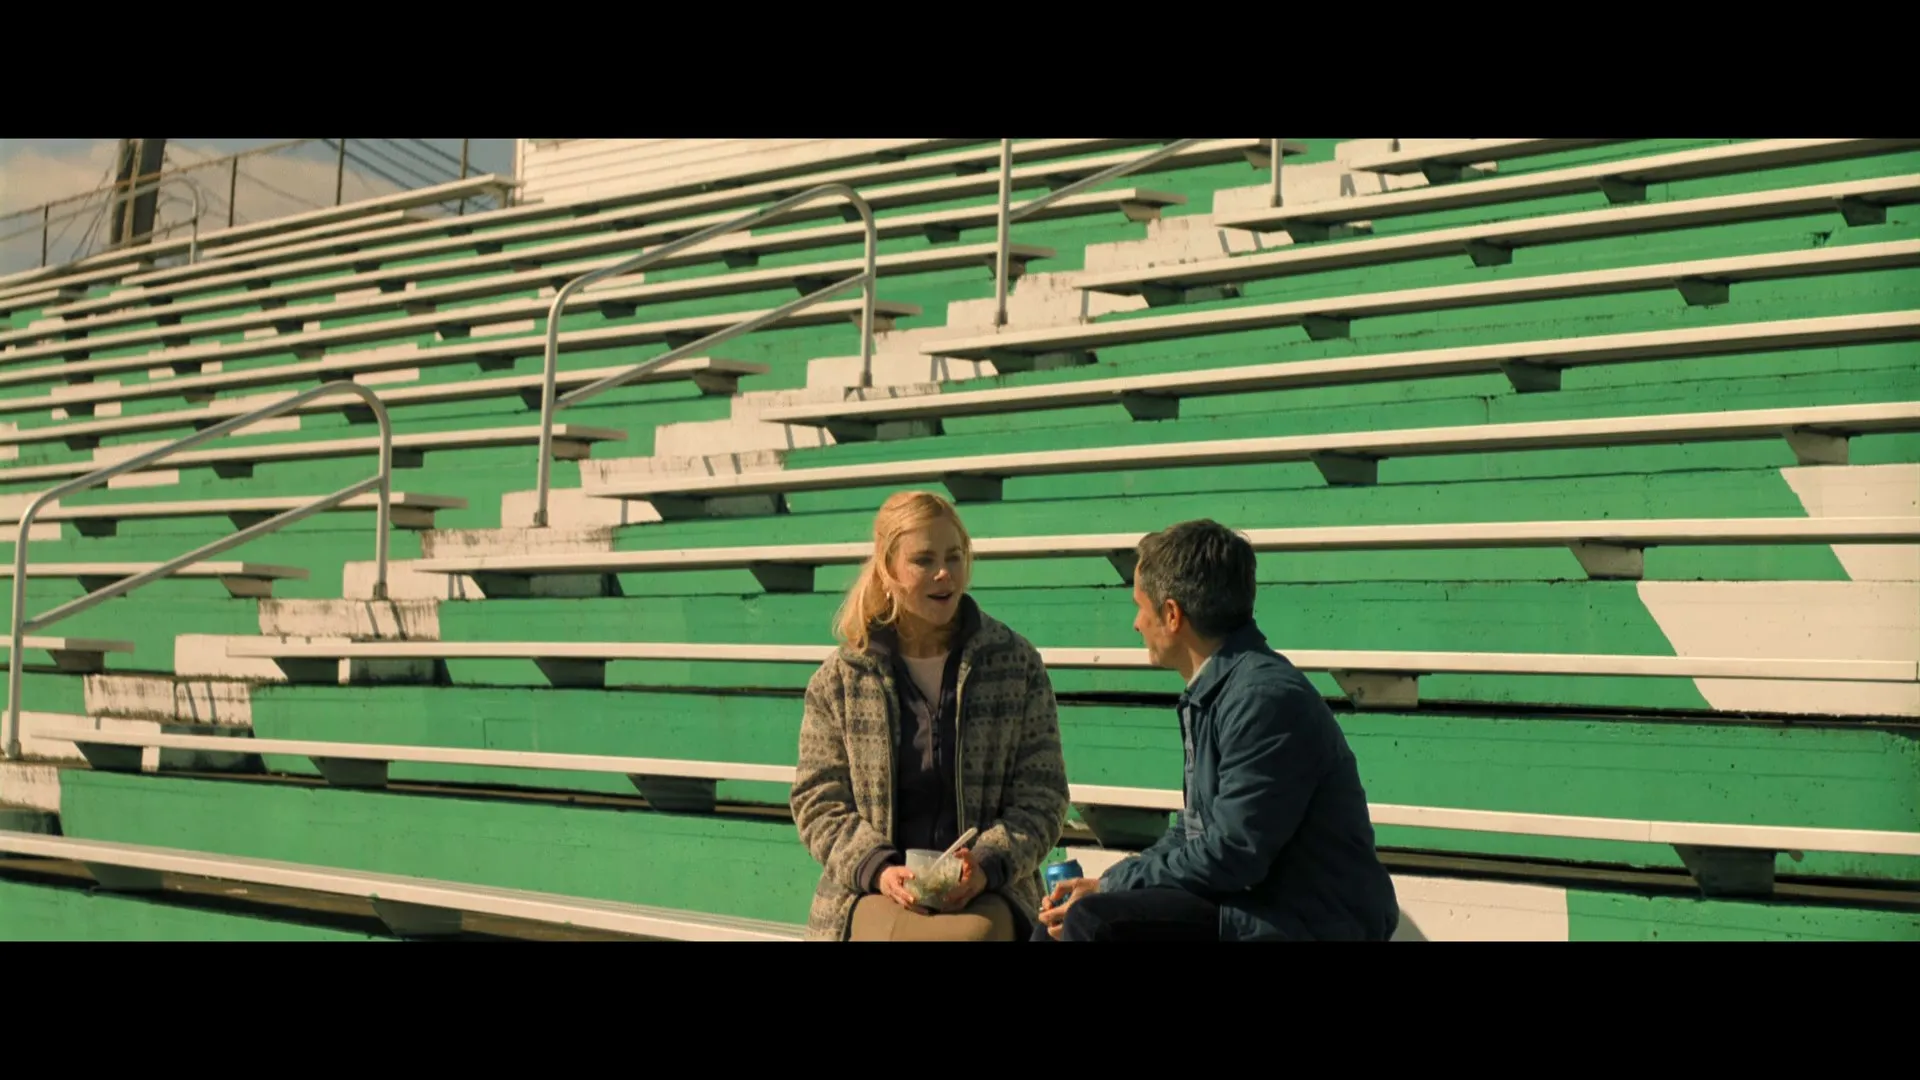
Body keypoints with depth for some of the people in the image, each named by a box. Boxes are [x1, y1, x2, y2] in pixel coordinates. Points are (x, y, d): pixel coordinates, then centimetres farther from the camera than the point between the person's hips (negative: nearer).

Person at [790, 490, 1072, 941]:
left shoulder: (1017, 664, 6)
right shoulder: (839, 679, 6)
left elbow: (1043, 795, 5)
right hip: (873, 889, 0)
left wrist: (986, 864, -13)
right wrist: (875, 867, -11)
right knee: (894, 934, -34)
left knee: (972, 934, -33)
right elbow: (817, 801, 7)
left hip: (988, 889, 1)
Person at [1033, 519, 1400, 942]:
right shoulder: (1214, 691, 9)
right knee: (1058, 917, 8)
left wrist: (1108, 888, -12)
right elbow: (1194, 830, 16)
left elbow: (1231, 857, -22)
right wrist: (1103, 884, 4)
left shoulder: (1266, 698, -20)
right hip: (1252, 901, 9)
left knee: (1095, 921, -25)